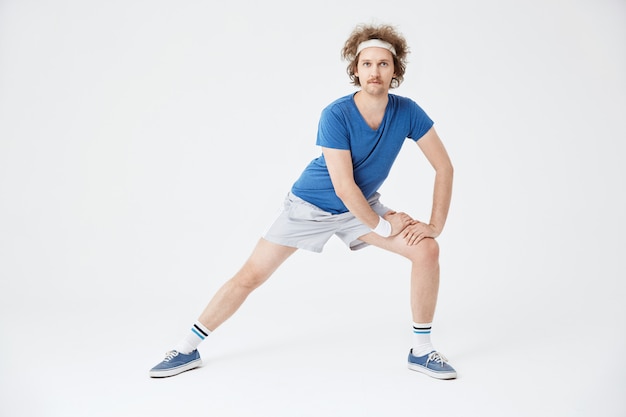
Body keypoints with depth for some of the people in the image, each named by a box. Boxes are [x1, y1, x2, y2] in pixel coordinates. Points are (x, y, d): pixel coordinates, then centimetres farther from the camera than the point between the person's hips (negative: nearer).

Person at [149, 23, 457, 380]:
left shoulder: (407, 112, -17)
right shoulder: (336, 116, -28)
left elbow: (444, 166, -11)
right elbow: (344, 187, -29)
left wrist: (435, 225, -17)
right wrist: (383, 226, -20)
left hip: (363, 205, 4)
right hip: (310, 204, -3)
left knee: (427, 249, -14)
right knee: (250, 276, -4)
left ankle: (422, 350, 2)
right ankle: (188, 349, 13)